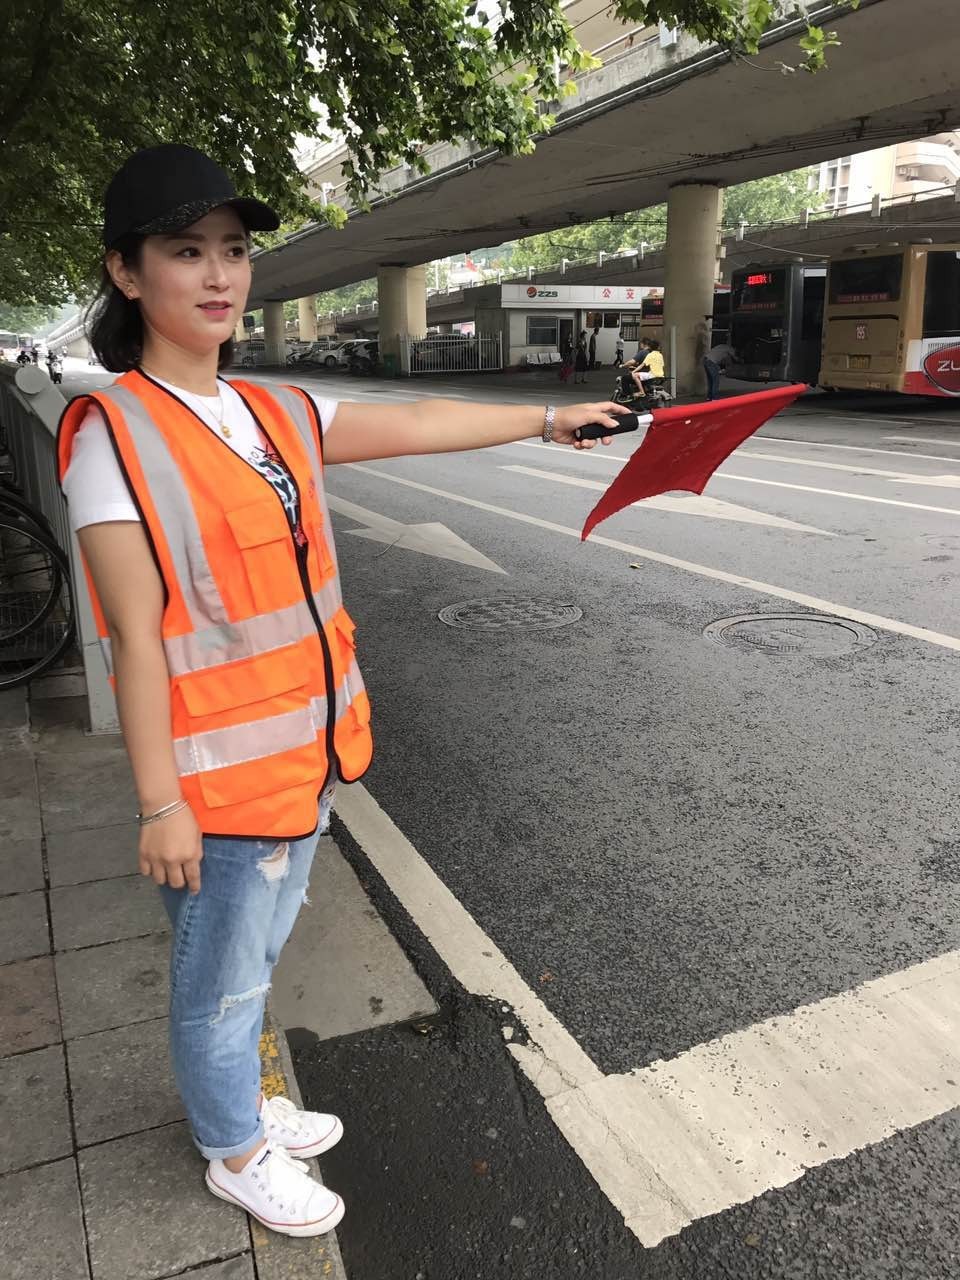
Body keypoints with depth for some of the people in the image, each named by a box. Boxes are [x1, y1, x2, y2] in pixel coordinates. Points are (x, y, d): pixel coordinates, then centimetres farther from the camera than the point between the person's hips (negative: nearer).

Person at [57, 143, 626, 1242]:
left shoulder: (276, 414, 4)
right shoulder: (114, 435, -16)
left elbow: (416, 426, 13)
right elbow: (136, 637, -18)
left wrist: (545, 419, 21)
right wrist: (160, 804, -15)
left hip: (304, 757, 7)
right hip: (220, 781, -7)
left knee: (256, 959, 26)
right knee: (220, 981, 16)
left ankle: (243, 1104, 51)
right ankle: (234, 1155, 42)